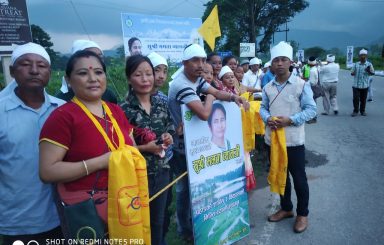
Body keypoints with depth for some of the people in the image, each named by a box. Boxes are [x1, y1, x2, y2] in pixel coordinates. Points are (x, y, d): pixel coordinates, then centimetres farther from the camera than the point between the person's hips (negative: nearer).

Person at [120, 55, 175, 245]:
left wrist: (169, 138, -8)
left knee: (158, 220, 22)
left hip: (162, 171, 5)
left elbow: (171, 130, 13)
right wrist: (145, 148, -20)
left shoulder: (161, 104, 1)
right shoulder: (123, 109, -14)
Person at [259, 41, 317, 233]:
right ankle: (286, 208, 38)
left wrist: (289, 120, -21)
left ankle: (302, 214, 29)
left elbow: (311, 109, -9)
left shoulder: (301, 85, -8)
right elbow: (263, 108, 10)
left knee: (299, 178, 8)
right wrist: (268, 119, -13)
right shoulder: (268, 87, 5)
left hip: (293, 140, -4)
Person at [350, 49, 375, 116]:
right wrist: (353, 73, -14)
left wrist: (369, 71, -29)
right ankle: (355, 111, 10)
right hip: (356, 85, 1)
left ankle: (362, 111, 21)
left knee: (363, 99, 6)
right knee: (356, 98, -3)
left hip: (365, 85, 0)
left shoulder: (369, 64, 1)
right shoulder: (356, 64, 7)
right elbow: (352, 73, 11)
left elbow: (373, 73, -6)